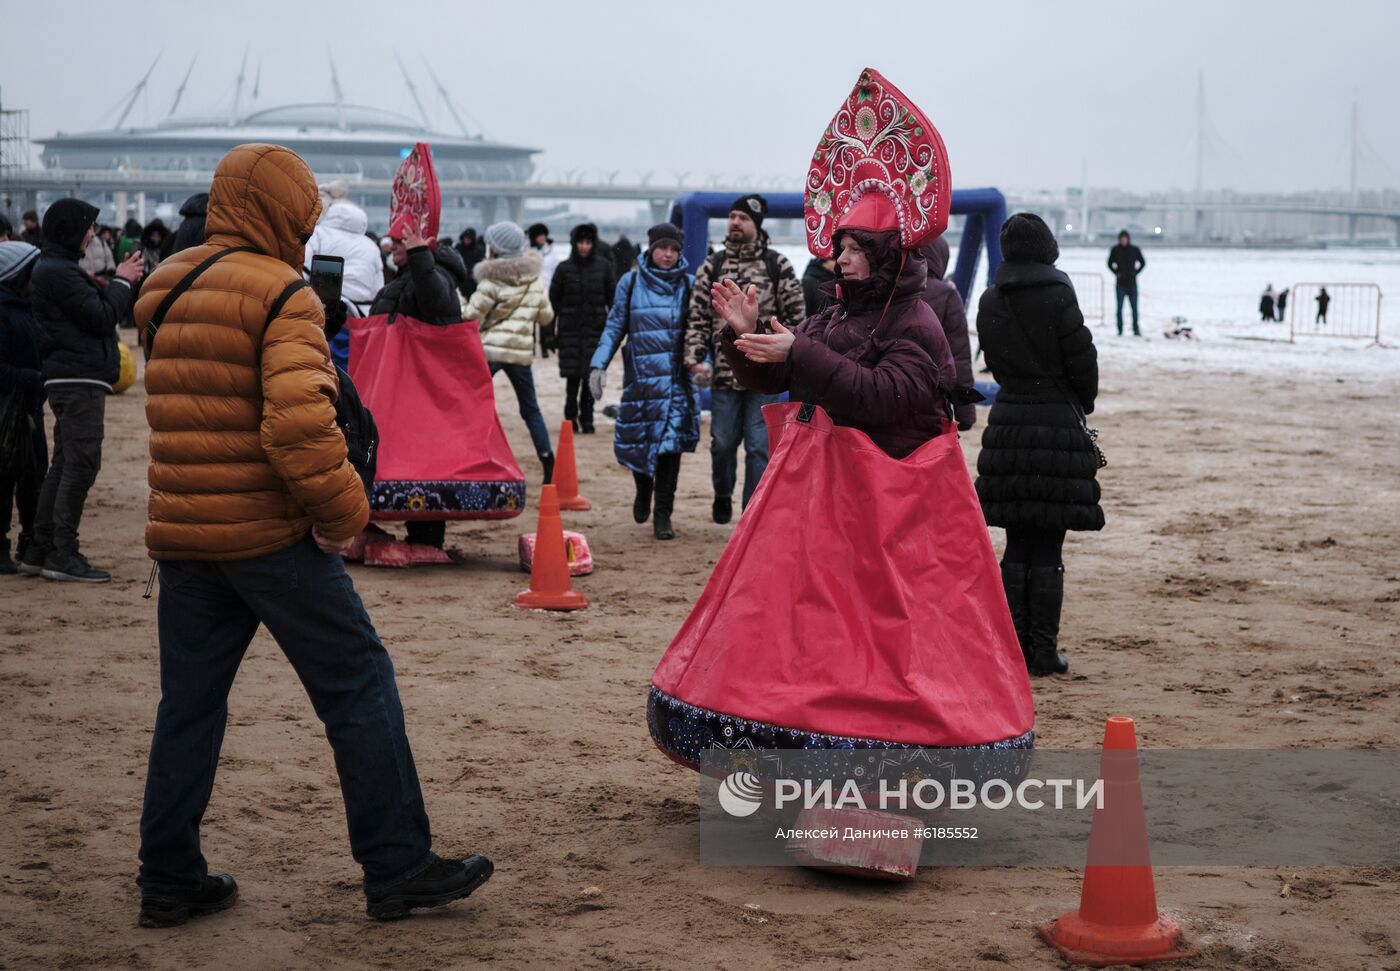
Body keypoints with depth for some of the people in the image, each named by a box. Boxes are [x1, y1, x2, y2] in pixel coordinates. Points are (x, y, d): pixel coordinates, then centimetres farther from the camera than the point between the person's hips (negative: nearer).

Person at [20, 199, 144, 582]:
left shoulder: (55, 269, 19)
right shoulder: (60, 272, -14)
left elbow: (95, 310, 18)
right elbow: (103, 318, -16)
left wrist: (121, 281, 7)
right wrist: (122, 281, -3)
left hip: (70, 379, 11)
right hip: (80, 381, -11)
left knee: (65, 465, 13)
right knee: (81, 464, -9)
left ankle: (40, 551, 16)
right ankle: (62, 555, -6)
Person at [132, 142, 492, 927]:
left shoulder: (163, 290, 13)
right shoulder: (281, 295, -12)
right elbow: (298, 424, -23)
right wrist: (344, 511, -12)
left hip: (180, 532, 7)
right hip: (271, 534, -7)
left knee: (188, 704, 13)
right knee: (359, 686, 2)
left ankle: (170, 879, 17)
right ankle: (398, 868, 5)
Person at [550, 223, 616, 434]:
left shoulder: (603, 266, 2)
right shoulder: (564, 268, 1)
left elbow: (613, 297, 6)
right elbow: (554, 298, 5)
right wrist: (554, 327, 0)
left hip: (595, 328, 0)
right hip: (570, 329, 0)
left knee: (590, 374, 0)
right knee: (572, 375, -1)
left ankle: (586, 418, 9)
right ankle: (571, 417, 9)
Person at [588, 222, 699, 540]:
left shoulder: (688, 284, 6)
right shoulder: (631, 282, 5)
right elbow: (615, 326, 8)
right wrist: (599, 364, -1)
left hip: (676, 376, 0)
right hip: (640, 374, 0)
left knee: (670, 442, -5)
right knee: (634, 441, 4)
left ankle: (662, 514, 3)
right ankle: (643, 488, 36)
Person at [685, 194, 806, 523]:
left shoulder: (778, 266, 1)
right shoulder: (711, 267, 7)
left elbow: (796, 315, 2)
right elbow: (698, 317, 6)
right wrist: (695, 358, -5)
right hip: (724, 372, 2)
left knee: (759, 447, -2)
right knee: (723, 443, 10)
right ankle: (722, 496, 37)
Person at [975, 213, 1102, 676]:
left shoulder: (990, 302, 4)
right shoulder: (1058, 297, -11)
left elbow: (995, 362, 10)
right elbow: (1083, 361, -6)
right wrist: (1084, 405, 12)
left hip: (1008, 423, 4)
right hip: (1058, 425, -4)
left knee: (1017, 546, 10)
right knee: (1048, 550, 0)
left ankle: (1015, 647, 12)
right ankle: (1044, 651, 3)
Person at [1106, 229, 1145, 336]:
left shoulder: (1135, 250, 2)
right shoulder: (1115, 250, 1)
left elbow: (1143, 263, 13)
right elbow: (1110, 263, 13)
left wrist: (1135, 272, 3)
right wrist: (1116, 273, 1)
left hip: (1132, 283, 0)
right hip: (1120, 283, 0)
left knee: (1134, 307, -3)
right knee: (1119, 307, 2)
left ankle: (1136, 330, 3)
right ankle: (1120, 330, 8)